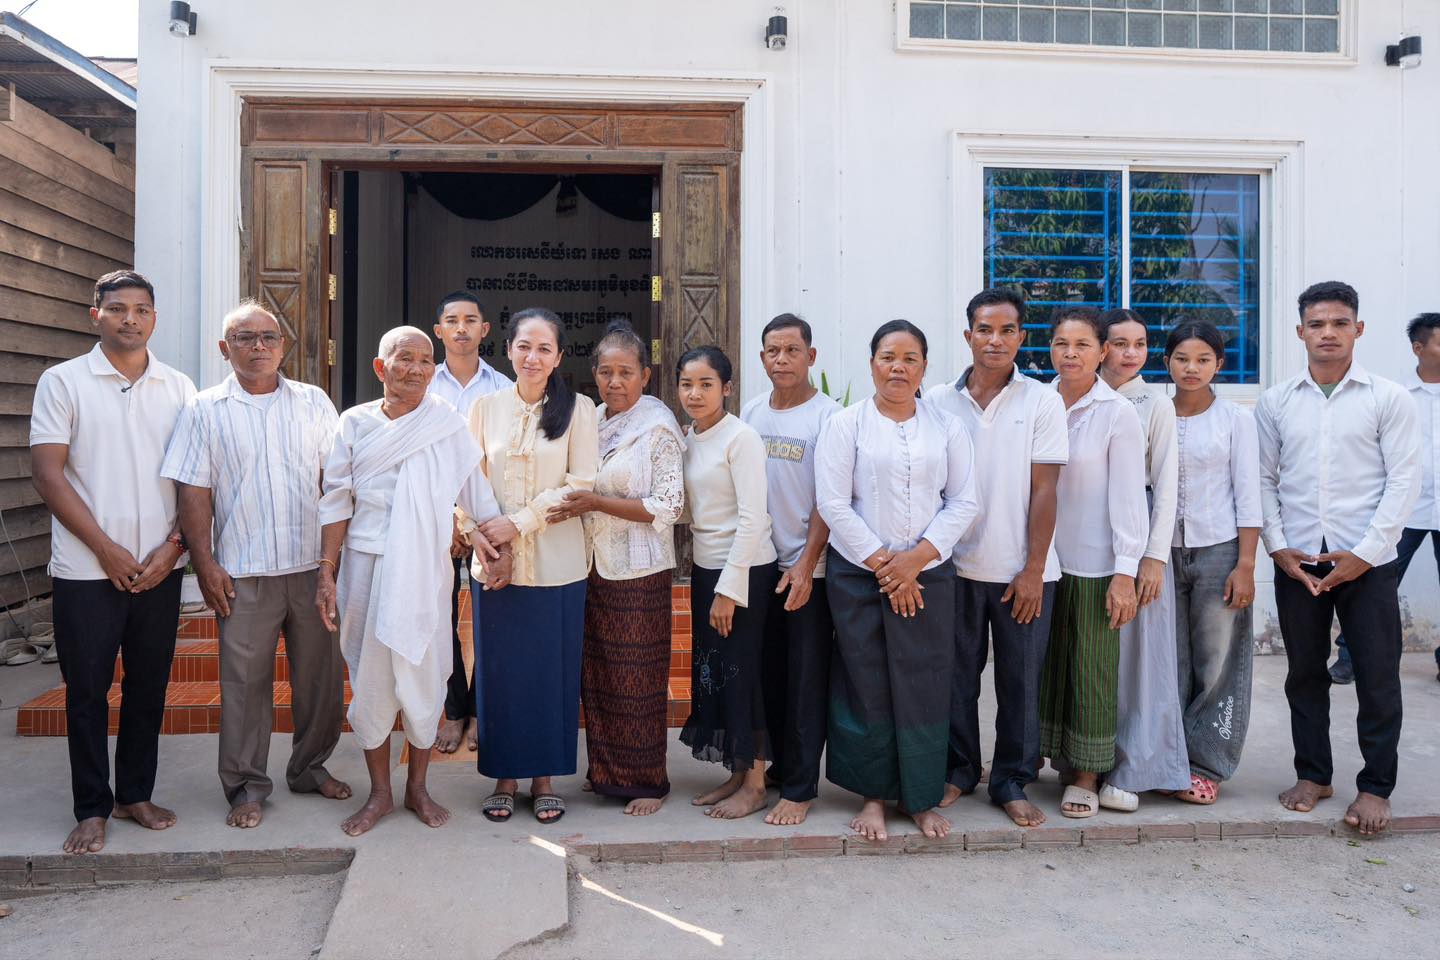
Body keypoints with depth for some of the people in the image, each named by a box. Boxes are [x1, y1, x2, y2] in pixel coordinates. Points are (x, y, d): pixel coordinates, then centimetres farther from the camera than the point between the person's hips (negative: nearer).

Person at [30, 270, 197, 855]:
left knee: (148, 686, 10)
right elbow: (49, 476, -6)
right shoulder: (63, 381, 0)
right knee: (87, 690, 5)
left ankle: (135, 795, 24)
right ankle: (92, 808, 17)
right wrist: (107, 549, -11)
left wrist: (173, 545, -6)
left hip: (160, 566, 3)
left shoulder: (178, 388, 8)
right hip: (87, 567, -2)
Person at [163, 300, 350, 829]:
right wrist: (204, 563, -5)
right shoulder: (205, 410, 4)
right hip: (243, 573, -2)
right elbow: (194, 493, 1)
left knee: (321, 674, 9)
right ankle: (246, 785, 19)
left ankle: (311, 767, 27)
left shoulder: (313, 402, 8)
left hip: (314, 566, 2)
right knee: (245, 680, 4)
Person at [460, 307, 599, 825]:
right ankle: (504, 777, 22)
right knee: (498, 670, 7)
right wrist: (483, 545, -6)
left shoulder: (578, 409, 0)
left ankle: (544, 776, 22)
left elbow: (581, 484, -7)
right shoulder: (486, 407, 6)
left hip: (557, 564, -1)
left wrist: (519, 523, -14)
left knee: (552, 670, 6)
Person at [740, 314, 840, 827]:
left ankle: (800, 787, 11)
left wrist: (806, 564, -16)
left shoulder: (827, 415, -7)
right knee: (768, 673, 14)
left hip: (808, 569, -5)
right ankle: (779, 765, 30)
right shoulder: (750, 412, 9)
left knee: (806, 680, 1)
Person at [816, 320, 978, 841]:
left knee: (925, 687, 4)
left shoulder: (947, 426, 8)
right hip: (858, 575, -2)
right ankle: (873, 794, 19)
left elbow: (963, 502, 3)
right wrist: (881, 563, -10)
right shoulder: (845, 423, 1)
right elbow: (833, 503, -5)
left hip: (928, 575, 2)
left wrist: (917, 558, -9)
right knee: (867, 685, 3)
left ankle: (923, 798, 19)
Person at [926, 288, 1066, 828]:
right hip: (957, 566, 1)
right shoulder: (938, 401, 2)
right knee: (957, 675, 11)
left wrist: (1033, 571, -8)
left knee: (1020, 682, 8)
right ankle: (959, 770, 28)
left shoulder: (1042, 401, -1)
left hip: (1022, 571, -1)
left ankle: (1012, 783, 22)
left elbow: (1043, 492, -4)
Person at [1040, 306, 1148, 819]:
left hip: (1095, 563, -4)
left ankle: (1086, 775, 18)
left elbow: (1127, 497, -9)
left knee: (1093, 670, 5)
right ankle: (1060, 760, 27)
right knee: (1051, 665, 12)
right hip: (1046, 559, 4)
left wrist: (1125, 573, -13)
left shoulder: (1119, 413, -8)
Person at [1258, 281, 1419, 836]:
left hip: (1368, 562, -2)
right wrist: (1277, 546, -4)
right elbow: (1264, 479, 7)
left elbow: (1404, 480, -4)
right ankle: (1313, 774, 25)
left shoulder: (1388, 399, 0)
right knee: (1305, 672, 11)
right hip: (1297, 562, 2)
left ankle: (1376, 786, 18)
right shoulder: (1276, 403, 6)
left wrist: (1365, 553, -11)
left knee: (1377, 678, 3)